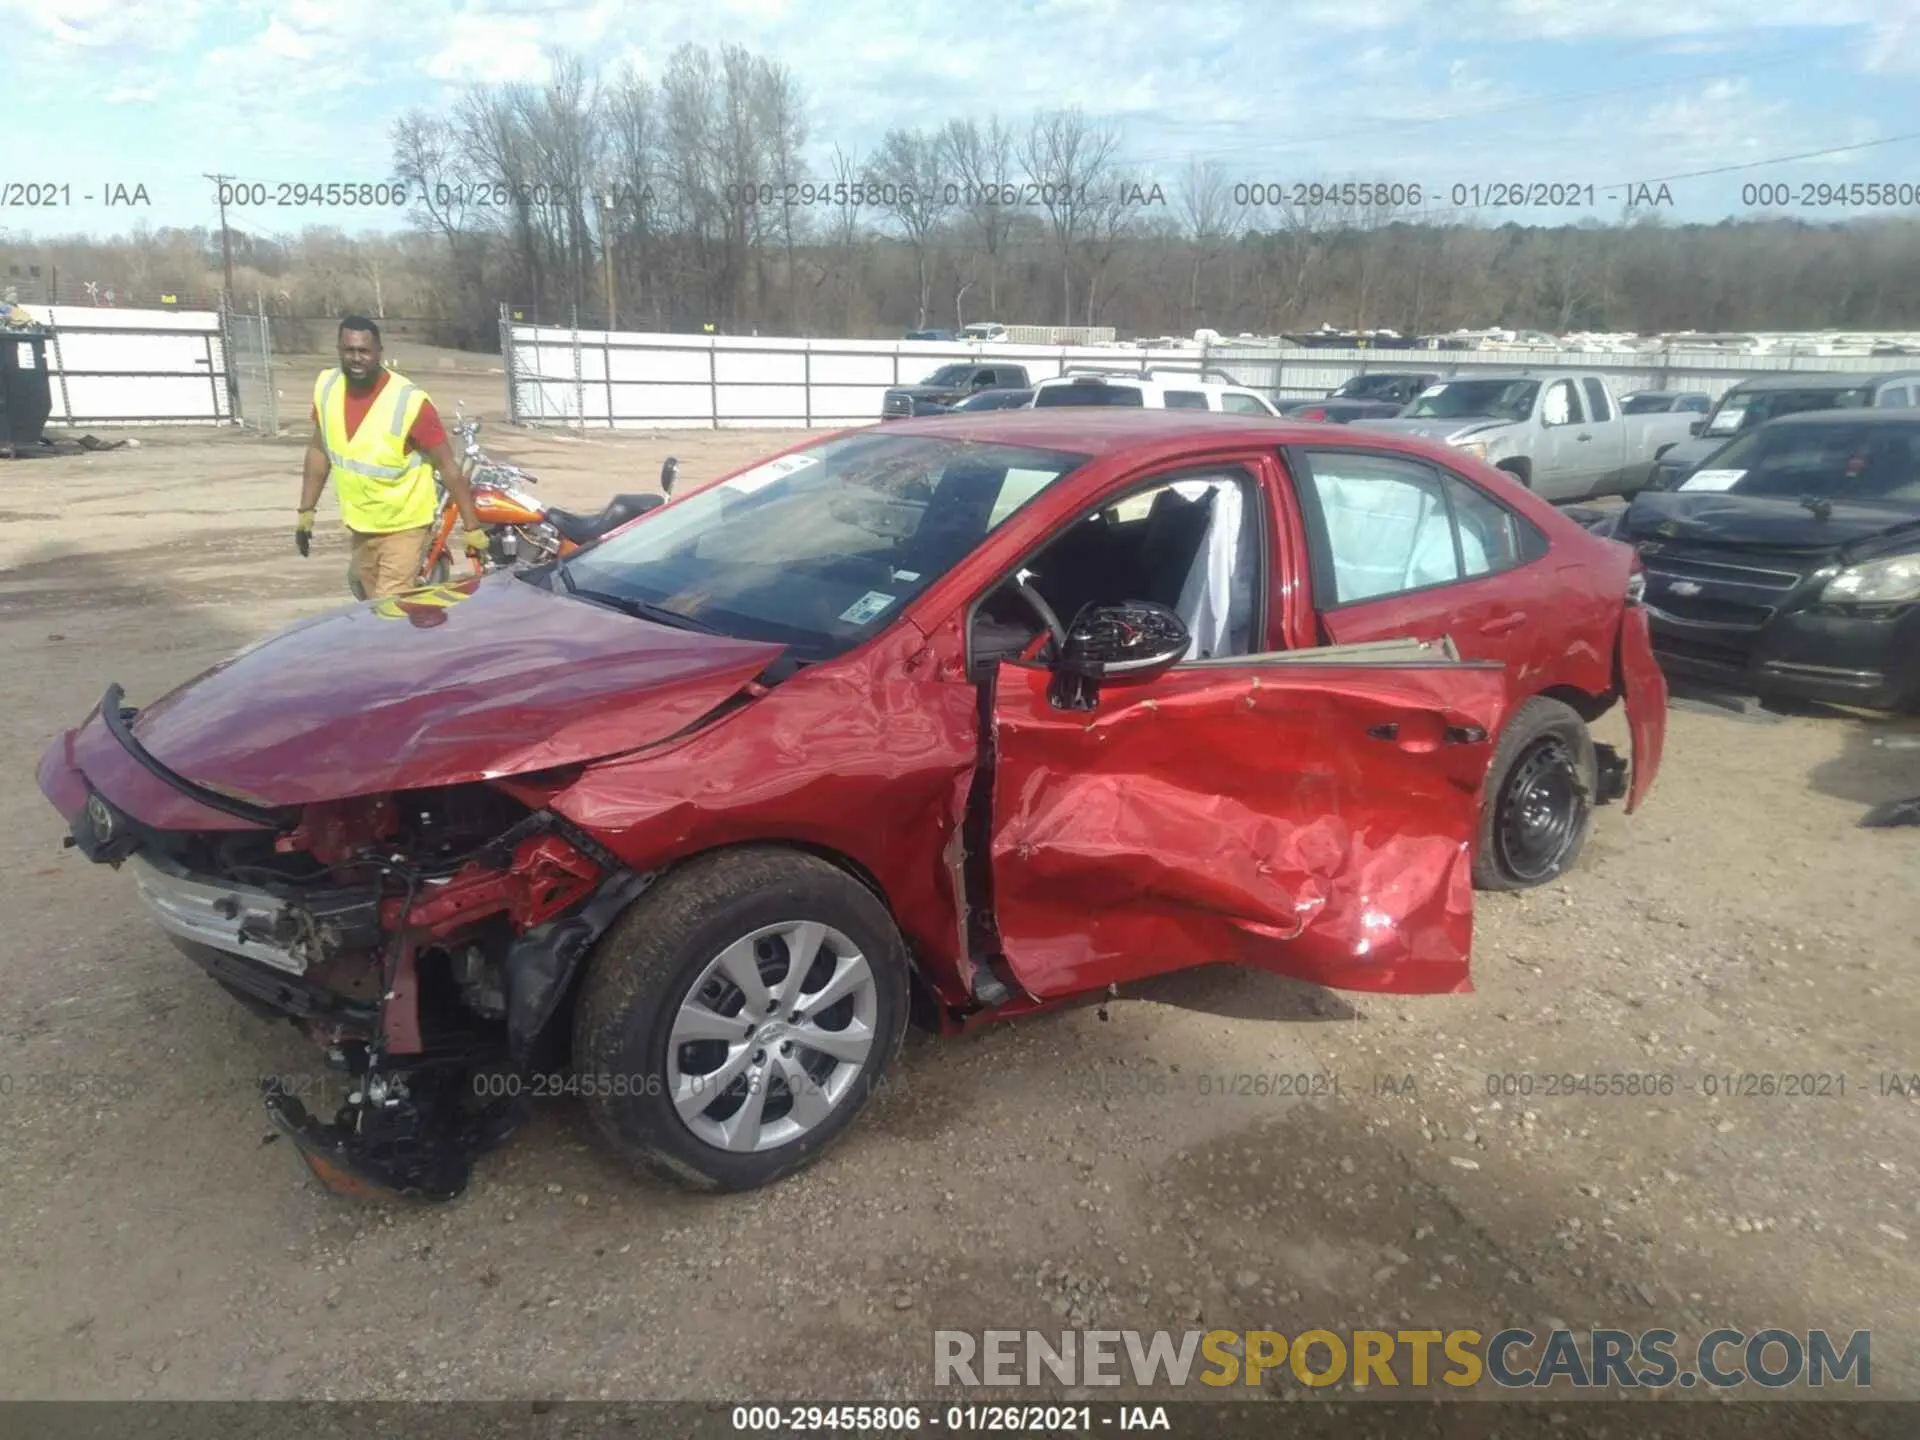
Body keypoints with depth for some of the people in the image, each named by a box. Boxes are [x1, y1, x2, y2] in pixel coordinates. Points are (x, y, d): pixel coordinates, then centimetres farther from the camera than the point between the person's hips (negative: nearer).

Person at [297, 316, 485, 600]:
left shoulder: (410, 402, -22)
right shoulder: (326, 387, -5)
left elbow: (448, 465, -17)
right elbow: (319, 449, 9)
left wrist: (472, 528, -17)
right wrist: (306, 511, 10)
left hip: (403, 527, -6)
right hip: (359, 525, 6)